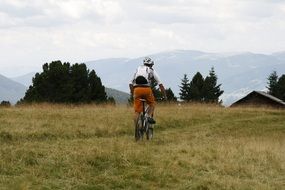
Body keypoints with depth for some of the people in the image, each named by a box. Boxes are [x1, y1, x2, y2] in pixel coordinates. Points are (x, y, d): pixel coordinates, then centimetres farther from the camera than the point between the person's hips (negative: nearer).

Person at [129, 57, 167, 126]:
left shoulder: (138, 69, 25)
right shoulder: (152, 71, 18)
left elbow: (131, 84, 22)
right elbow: (160, 84, 13)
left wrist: (133, 94, 31)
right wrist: (164, 96, 18)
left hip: (137, 89, 2)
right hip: (146, 89, -2)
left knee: (137, 111, 5)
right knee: (152, 103, 25)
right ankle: (150, 116, 1)